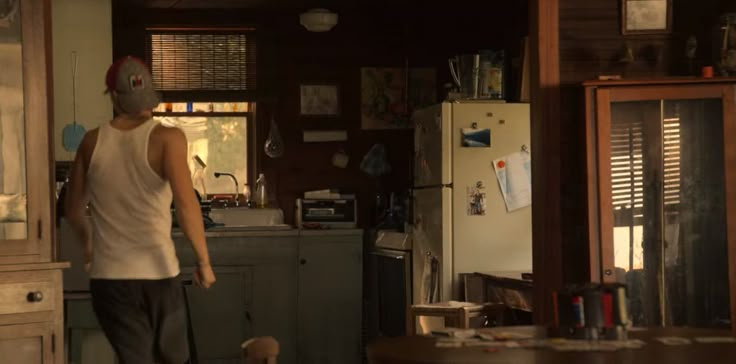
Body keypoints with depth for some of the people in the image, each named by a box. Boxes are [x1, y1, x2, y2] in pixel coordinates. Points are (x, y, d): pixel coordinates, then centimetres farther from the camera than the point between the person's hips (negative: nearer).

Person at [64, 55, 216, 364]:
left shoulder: (92, 142, 3)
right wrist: (204, 261, -7)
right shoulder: (167, 138, -8)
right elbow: (186, 205, -18)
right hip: (158, 273, -2)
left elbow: (72, 209, 13)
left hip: (108, 276, 2)